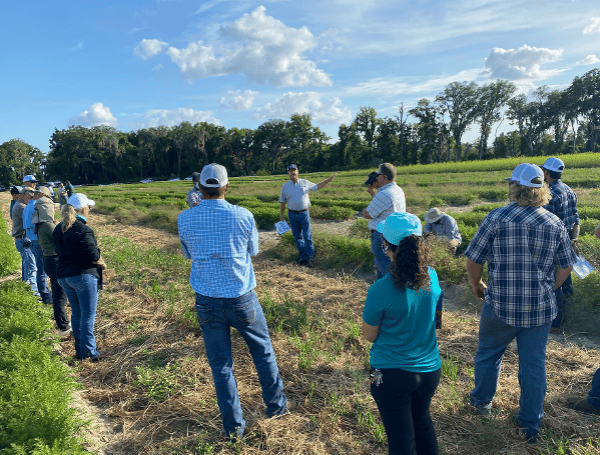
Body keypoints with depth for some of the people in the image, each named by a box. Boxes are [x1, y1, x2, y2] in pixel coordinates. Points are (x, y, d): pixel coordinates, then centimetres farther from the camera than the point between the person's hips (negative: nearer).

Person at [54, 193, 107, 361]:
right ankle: (89, 352, 6)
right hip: (83, 275, -8)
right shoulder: (83, 230, -17)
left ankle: (79, 350, 25)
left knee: (76, 313, 18)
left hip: (63, 276, 8)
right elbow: (93, 256, -20)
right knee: (88, 316, 1)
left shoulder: (58, 229, 9)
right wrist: (102, 264, -2)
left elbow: (60, 252, 14)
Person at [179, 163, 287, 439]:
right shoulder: (243, 216, -12)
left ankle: (233, 426, 25)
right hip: (242, 299, -1)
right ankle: (275, 405, 37)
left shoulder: (185, 219, -7)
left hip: (207, 301, 1)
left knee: (220, 364, 14)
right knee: (263, 351, 21)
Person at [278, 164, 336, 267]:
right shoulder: (285, 186, 4)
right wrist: (281, 215, 6)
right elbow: (282, 202, 9)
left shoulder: (305, 183, 4)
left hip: (304, 213, -1)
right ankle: (302, 256, 17)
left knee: (307, 236, -4)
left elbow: (317, 186, 15)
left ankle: (309, 257, 1)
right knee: (297, 236, 7)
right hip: (292, 215, 1)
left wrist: (329, 179, 10)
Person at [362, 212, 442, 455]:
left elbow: (369, 335, -10)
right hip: (429, 369, 5)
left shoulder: (381, 290, -25)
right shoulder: (431, 276, -9)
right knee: (423, 422, 30)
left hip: (392, 375, -5)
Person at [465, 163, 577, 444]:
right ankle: (531, 425, 27)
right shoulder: (555, 223, 0)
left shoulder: (497, 217, -12)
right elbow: (566, 267, 7)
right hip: (541, 308, 3)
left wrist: (477, 285, 9)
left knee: (488, 354, 19)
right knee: (534, 363, 14)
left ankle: (481, 402, 38)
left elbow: (473, 261, -9)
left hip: (500, 305, -3)